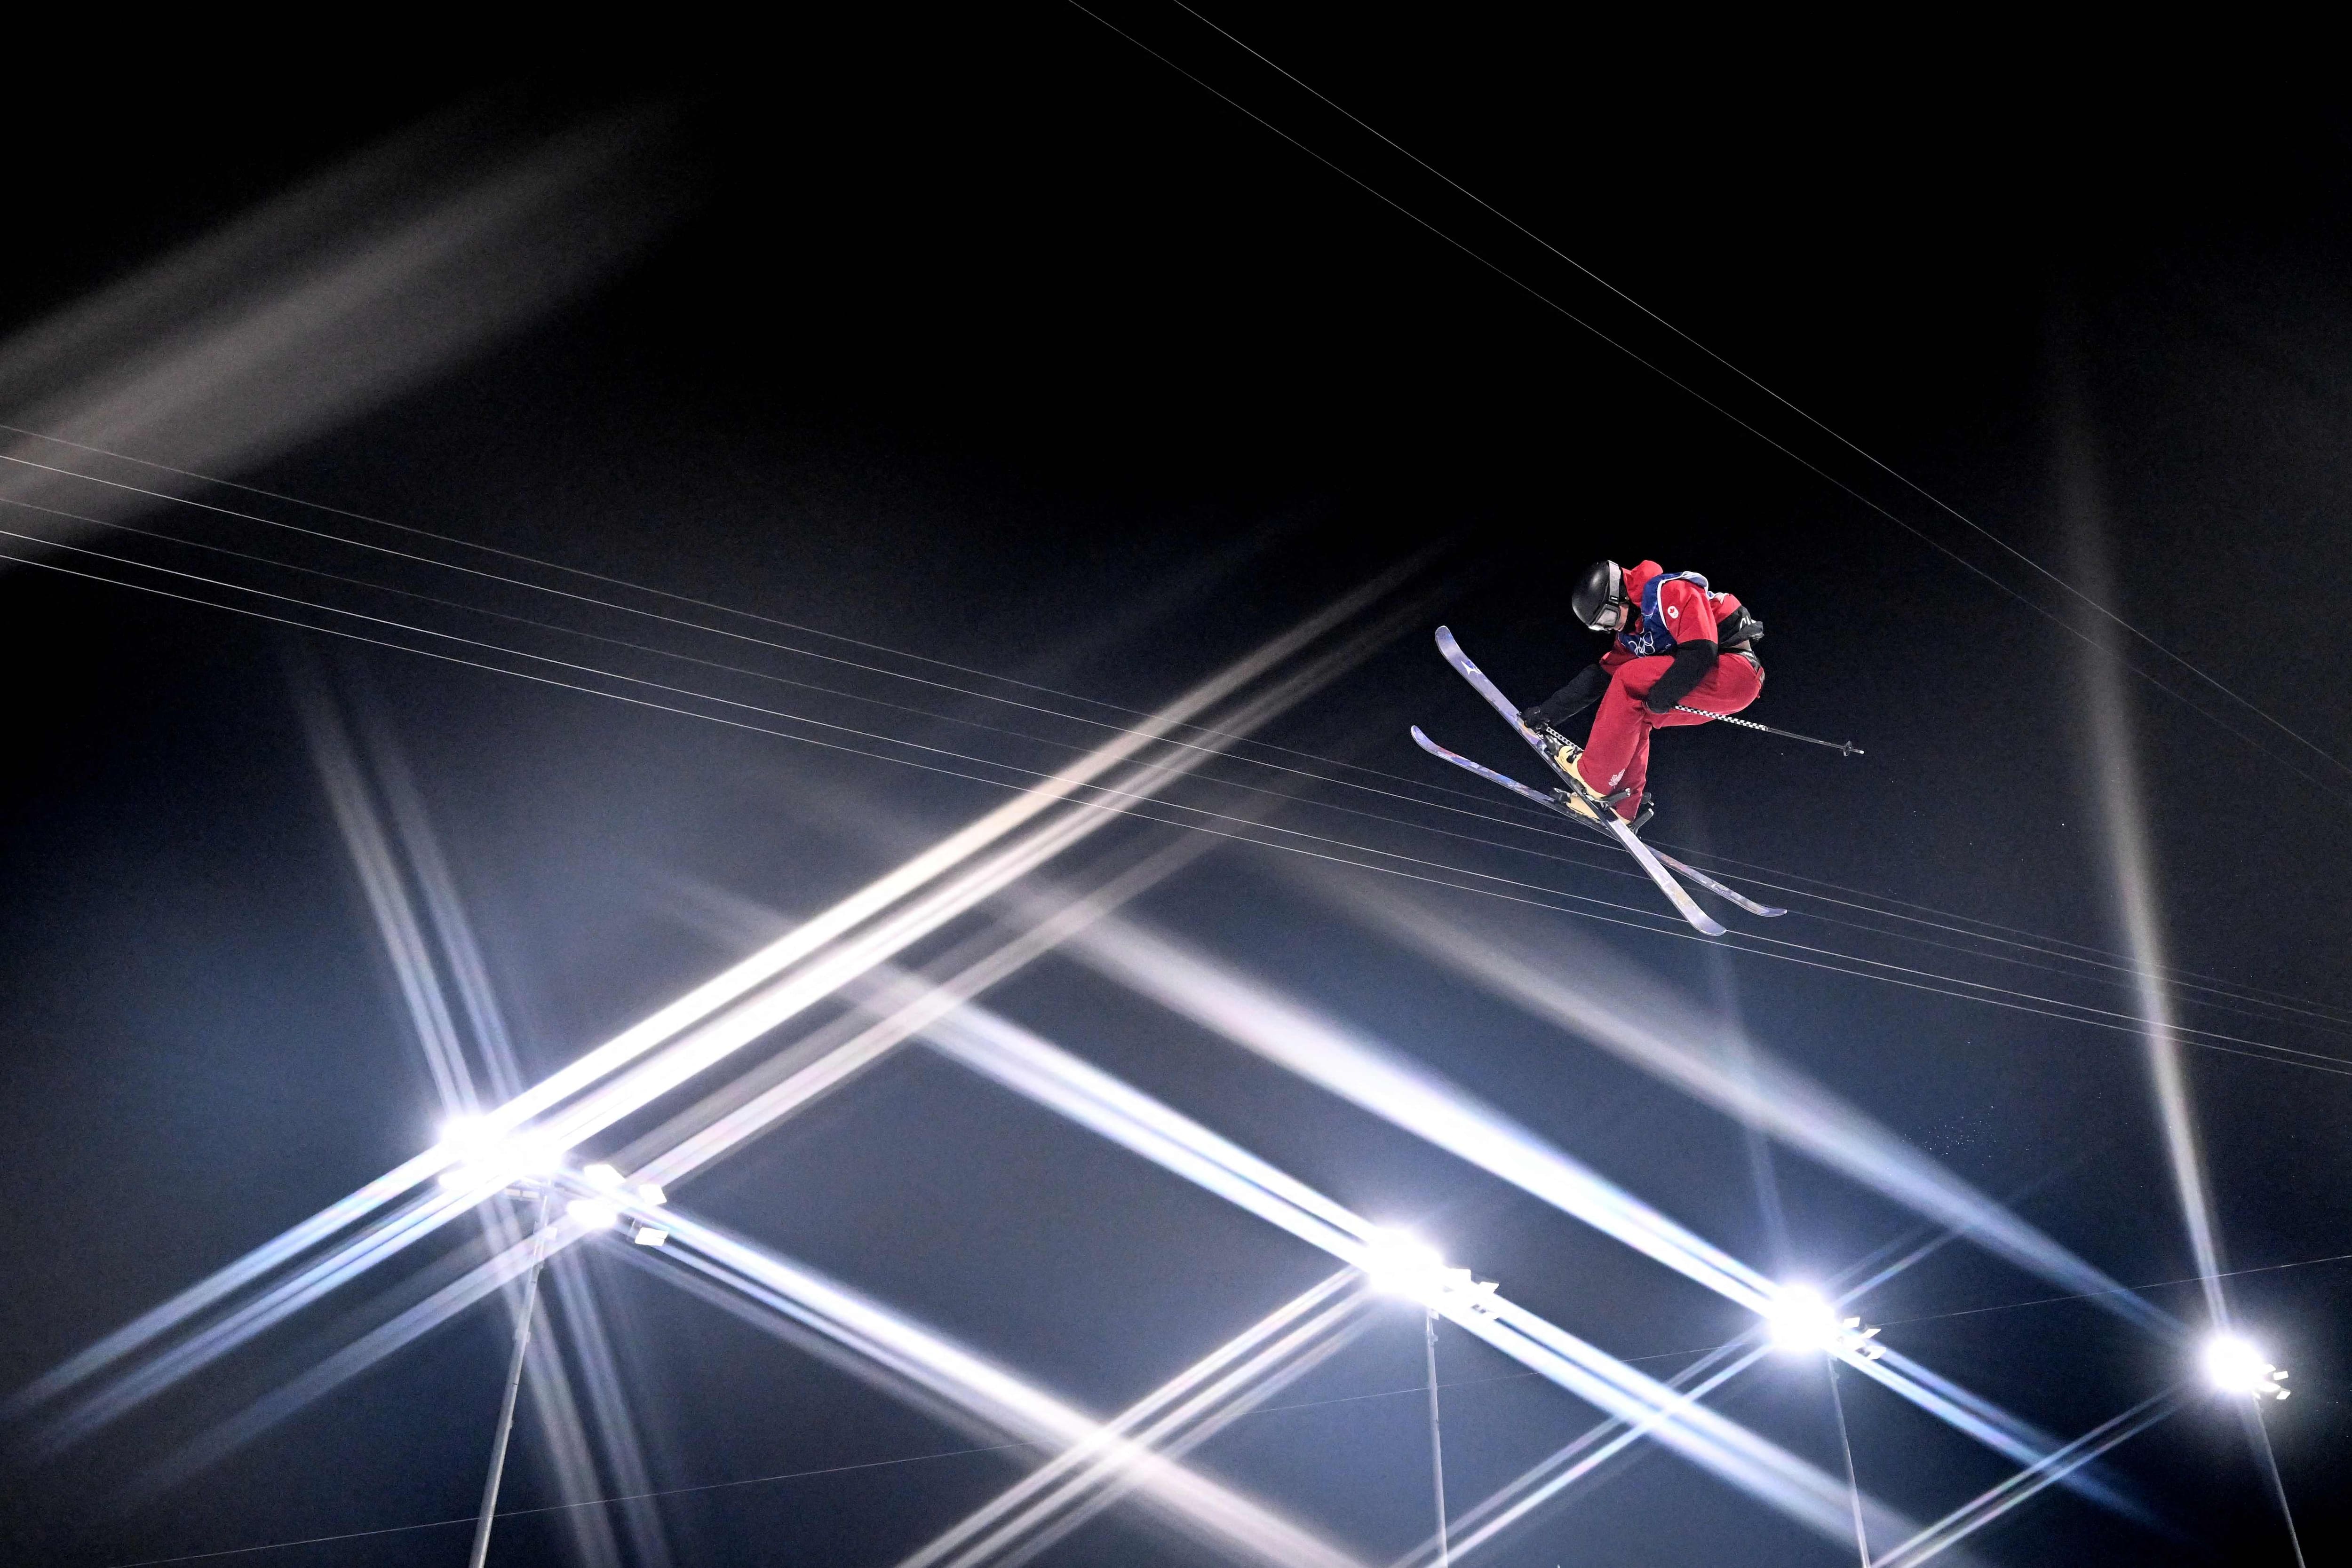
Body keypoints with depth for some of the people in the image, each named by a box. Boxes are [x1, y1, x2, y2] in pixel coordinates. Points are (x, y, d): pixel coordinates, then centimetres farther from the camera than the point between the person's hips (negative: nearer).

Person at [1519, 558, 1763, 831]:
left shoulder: (1670, 592, -13)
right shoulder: (1631, 633, 15)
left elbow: (1701, 651, -22)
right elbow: (1598, 677, 17)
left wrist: (1663, 694, -19)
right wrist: (1547, 712, 12)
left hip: (1738, 668, -10)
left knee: (1630, 679, -18)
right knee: (1632, 716, 6)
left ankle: (1592, 778, -16)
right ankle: (1623, 808, 6)